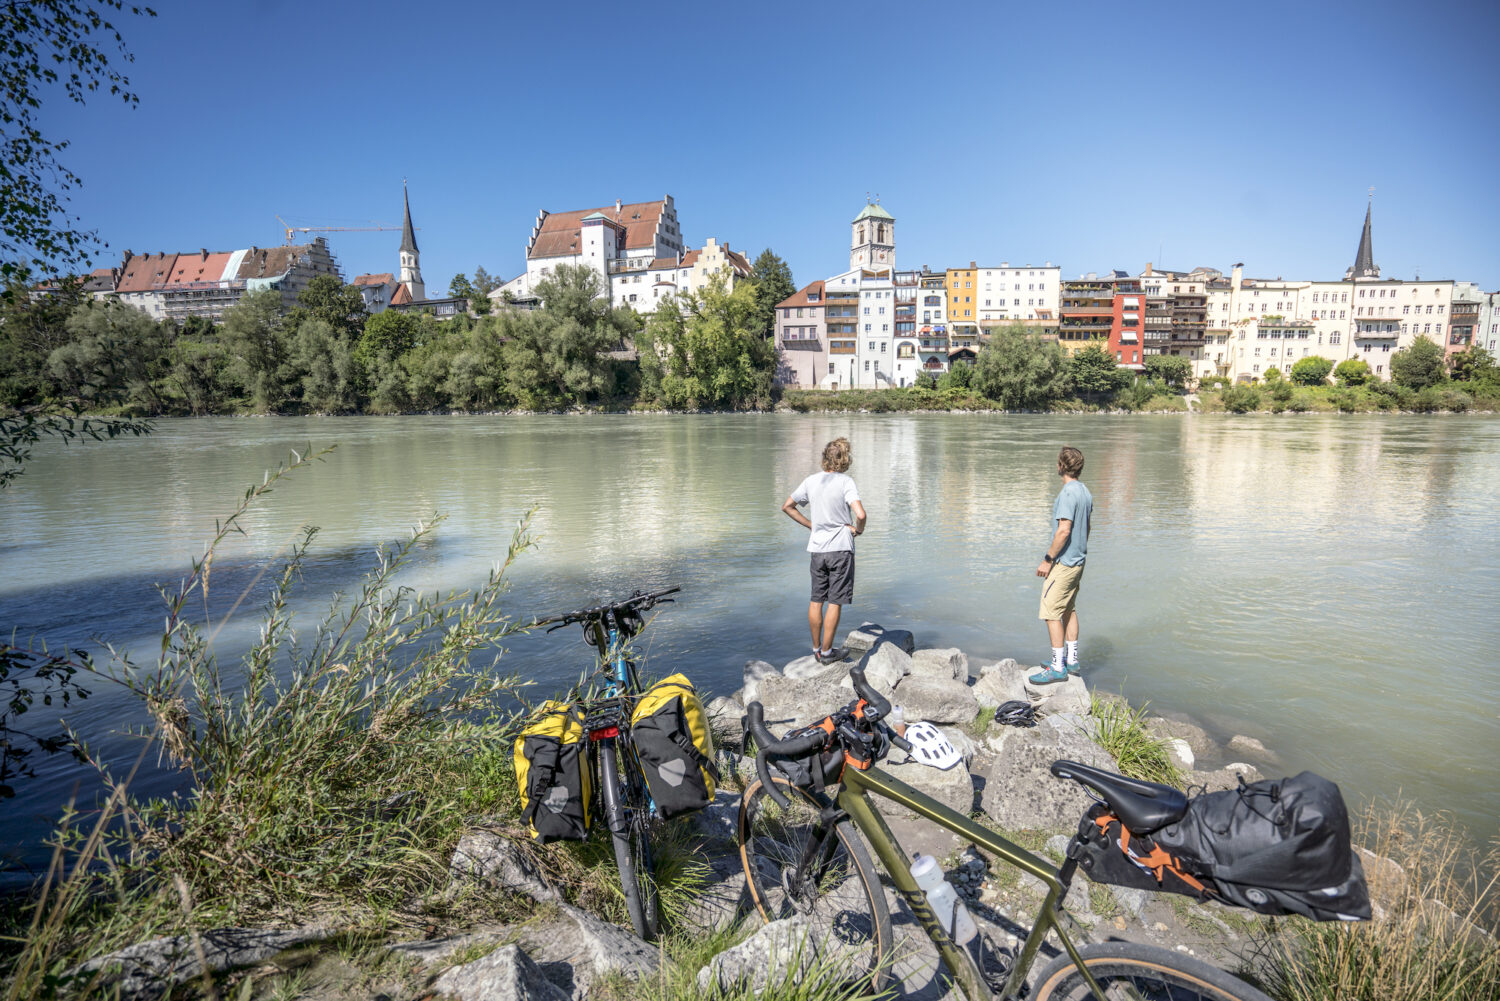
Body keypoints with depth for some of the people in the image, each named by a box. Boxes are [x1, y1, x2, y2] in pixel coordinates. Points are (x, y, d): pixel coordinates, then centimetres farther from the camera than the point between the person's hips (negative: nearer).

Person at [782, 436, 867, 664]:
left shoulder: (811, 481, 4)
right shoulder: (845, 482, -12)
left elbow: (787, 506, 13)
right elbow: (860, 514, -24)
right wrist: (858, 529, -3)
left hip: (817, 549, 5)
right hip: (841, 548, -5)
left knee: (816, 601, 14)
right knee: (835, 602, 4)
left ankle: (816, 648, 24)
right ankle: (827, 652, 10)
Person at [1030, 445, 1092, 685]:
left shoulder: (1068, 493, -19)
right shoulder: (1085, 492, 9)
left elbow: (1064, 530, -24)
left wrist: (1048, 560, -18)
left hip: (1063, 563, -10)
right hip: (1078, 561, 10)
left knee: (1051, 613, -5)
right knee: (1069, 610, 18)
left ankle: (1058, 668, -1)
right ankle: (1071, 660, 26)